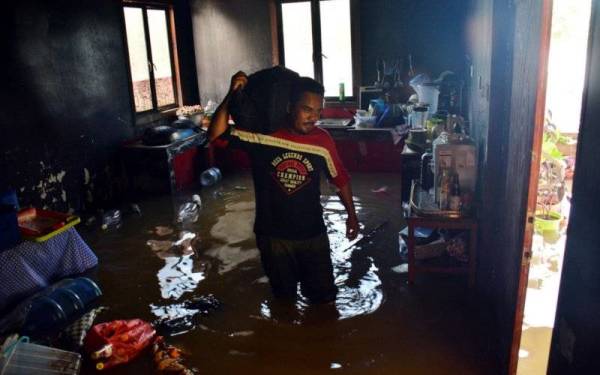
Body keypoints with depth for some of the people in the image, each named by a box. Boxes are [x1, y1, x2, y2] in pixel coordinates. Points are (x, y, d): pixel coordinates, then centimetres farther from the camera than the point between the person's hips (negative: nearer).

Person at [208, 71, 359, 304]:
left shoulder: (322, 141, -9)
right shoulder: (261, 134, -14)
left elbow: (339, 178, 5)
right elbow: (217, 136, -22)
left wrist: (351, 214, 10)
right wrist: (231, 96, -30)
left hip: (313, 235, 1)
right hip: (273, 236, -1)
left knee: (324, 296, 15)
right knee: (284, 298, 19)